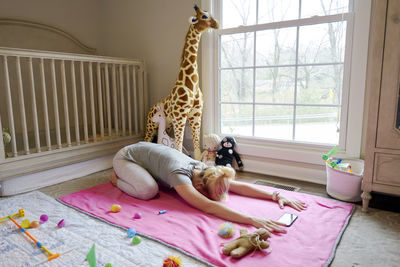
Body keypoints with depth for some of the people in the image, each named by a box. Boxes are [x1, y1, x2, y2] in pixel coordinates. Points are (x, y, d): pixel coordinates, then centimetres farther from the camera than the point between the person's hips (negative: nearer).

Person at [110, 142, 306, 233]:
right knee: (148, 191, -29)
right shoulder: (180, 174, -42)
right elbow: (207, 207, -55)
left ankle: (128, 176, 29)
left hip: (148, 149, 7)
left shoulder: (202, 169, -21)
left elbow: (241, 186, -19)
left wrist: (276, 195, -29)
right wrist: (251, 220, -61)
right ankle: (116, 179, 3)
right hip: (126, 156, -6)